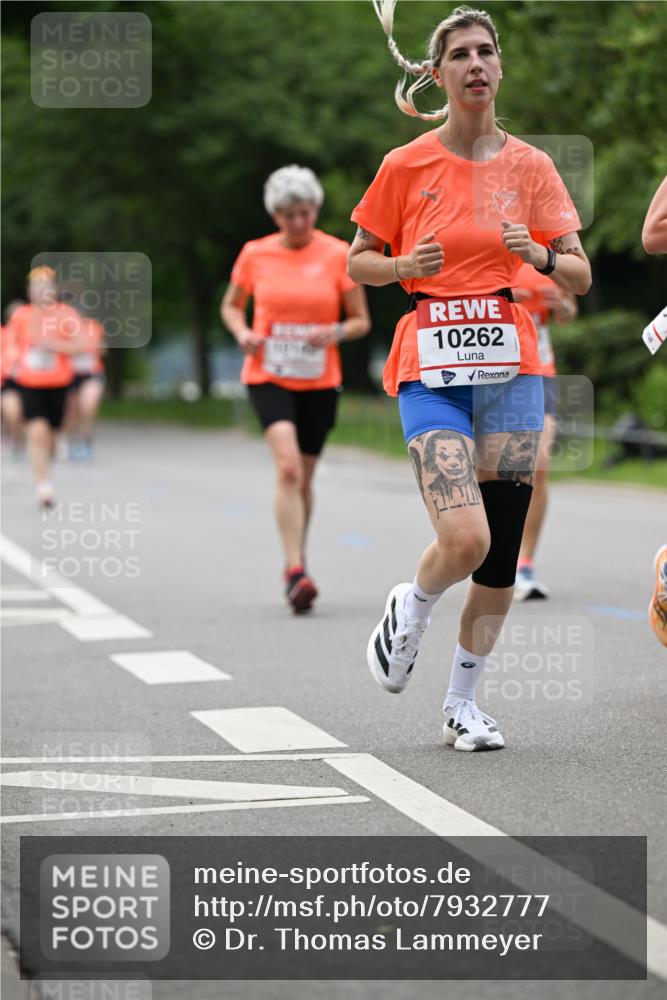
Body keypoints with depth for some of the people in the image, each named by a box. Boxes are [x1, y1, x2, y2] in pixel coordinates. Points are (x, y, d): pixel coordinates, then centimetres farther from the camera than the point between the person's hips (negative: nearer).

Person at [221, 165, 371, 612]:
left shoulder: (338, 254, -1)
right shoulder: (255, 254, 1)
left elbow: (362, 321, 3)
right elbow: (231, 306, 15)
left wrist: (335, 332, -18)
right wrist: (243, 333, -6)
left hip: (320, 381, 1)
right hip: (268, 376, -1)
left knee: (304, 477, 10)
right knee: (288, 467, -21)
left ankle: (296, 561, 32)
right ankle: (296, 570, -25)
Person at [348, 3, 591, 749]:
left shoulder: (530, 167, 5)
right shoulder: (406, 166, 0)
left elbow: (580, 277, 5)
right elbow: (359, 263, 9)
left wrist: (539, 254, -16)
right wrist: (406, 265, -12)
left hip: (510, 365, 3)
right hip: (431, 367, -3)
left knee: (501, 554, 3)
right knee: (465, 540, -19)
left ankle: (462, 701, 20)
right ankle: (410, 608, 16)